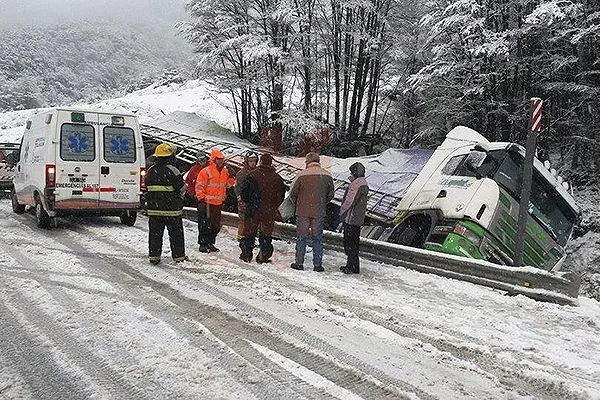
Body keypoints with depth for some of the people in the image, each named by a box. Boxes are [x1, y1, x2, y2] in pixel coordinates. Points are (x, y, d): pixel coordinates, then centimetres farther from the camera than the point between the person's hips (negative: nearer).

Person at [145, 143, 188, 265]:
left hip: (153, 209, 5)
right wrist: (178, 200, 9)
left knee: (155, 233, 11)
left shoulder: (150, 171, 7)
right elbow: (182, 189, -10)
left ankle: (153, 256, 11)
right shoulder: (172, 170, -12)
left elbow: (147, 188, 14)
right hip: (171, 209, -5)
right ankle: (178, 256, 11)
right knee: (176, 234, 5)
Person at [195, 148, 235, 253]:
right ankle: (203, 244, 6)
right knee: (205, 225, -3)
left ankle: (210, 243, 24)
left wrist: (232, 177, 2)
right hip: (207, 203, -7)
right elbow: (199, 186, -11)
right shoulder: (206, 171, -10)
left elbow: (227, 184, 20)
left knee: (216, 225, 12)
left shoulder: (225, 172, 11)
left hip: (218, 203, 7)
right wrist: (201, 198, -15)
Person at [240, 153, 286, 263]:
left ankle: (246, 254, 12)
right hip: (269, 210, 0)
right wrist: (275, 206, 17)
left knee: (250, 231, 11)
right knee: (266, 233, 8)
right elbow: (281, 195, 5)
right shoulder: (277, 177, -2)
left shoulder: (253, 174, -6)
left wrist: (247, 202, 11)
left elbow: (244, 190, -4)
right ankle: (263, 256, 7)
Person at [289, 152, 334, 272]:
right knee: (317, 238, 10)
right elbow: (331, 194, 5)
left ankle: (299, 262, 11)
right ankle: (318, 264, 10)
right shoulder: (327, 175, -2)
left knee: (301, 237, 9)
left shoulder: (302, 175, -10)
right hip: (319, 213, 2)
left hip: (303, 212, -2)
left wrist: (297, 204, 13)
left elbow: (292, 193, -5)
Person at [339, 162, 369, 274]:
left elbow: (349, 201, -21)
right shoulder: (364, 184, 14)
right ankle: (354, 266, 22)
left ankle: (351, 267, 0)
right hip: (358, 219, 10)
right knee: (354, 242, 15)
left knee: (349, 242, -3)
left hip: (350, 218, -10)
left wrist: (341, 212, -8)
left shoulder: (356, 184, -18)